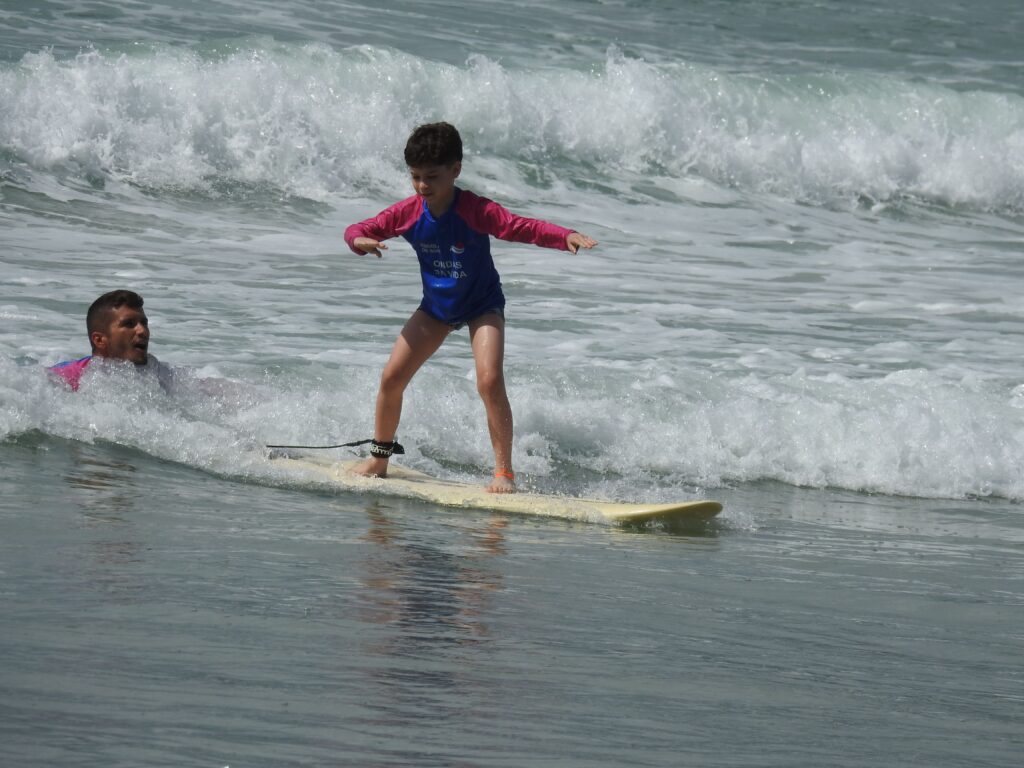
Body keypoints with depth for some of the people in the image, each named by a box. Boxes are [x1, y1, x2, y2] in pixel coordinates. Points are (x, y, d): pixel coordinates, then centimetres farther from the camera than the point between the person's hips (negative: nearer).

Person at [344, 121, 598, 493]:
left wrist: (567, 236, -56)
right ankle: (379, 458, 23)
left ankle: (504, 472, -13)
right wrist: (362, 241, -35)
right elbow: (357, 230, -9)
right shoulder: (408, 213, -16)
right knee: (391, 377, 0)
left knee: (490, 381, -23)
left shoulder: (477, 211, -29)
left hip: (482, 306, -4)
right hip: (435, 306, 4)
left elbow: (525, 227, -38)